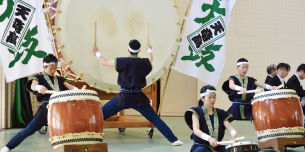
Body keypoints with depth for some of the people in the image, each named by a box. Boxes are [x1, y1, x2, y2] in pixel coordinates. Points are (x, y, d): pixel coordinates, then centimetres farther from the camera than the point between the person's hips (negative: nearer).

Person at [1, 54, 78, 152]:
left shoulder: (59, 79, 19)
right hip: (46, 107, -4)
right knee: (30, 129, -4)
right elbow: (32, 86, -15)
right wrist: (38, 87, -41)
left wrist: (76, 90, -22)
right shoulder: (39, 77, 7)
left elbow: (69, 86, 3)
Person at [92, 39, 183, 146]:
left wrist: (97, 53, 25)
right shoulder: (144, 63, -1)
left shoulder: (122, 61, -8)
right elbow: (150, 60, 25)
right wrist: (149, 49, 47)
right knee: (155, 119, 9)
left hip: (124, 97, -2)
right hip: (138, 97, 2)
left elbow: (104, 62, 5)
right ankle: (173, 140, 6)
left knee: (100, 115, 7)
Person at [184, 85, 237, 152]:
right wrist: (209, 138, -38)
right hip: (201, 146, -4)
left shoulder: (220, 113, 10)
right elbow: (196, 130, -19)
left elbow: (229, 127, -4)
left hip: (217, 146, 4)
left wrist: (234, 134, -29)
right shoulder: (197, 112, -4)